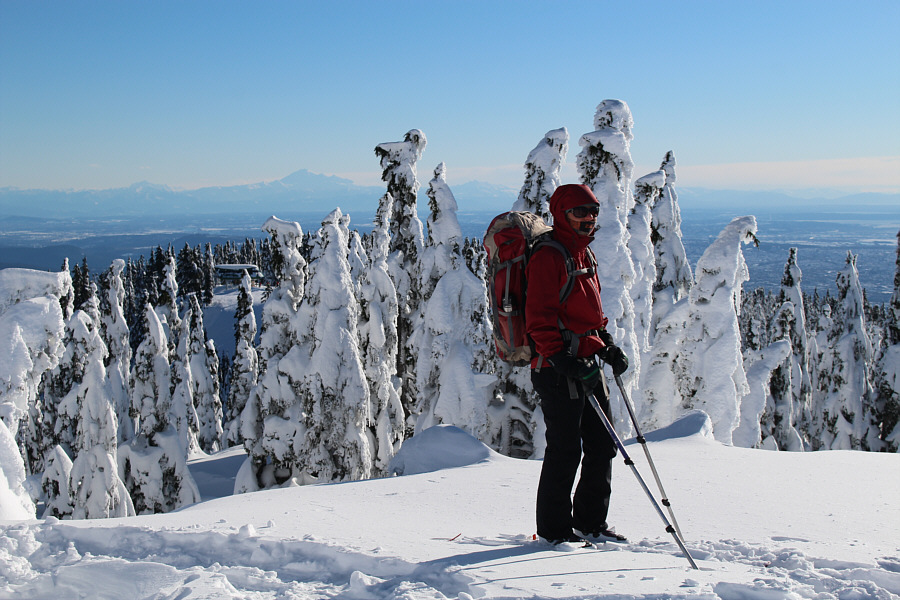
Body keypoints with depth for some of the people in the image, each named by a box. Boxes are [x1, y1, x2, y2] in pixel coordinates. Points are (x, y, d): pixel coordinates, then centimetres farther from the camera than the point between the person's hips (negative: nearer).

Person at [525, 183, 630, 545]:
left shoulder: (585, 255, 18)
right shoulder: (548, 257, -11)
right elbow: (539, 318, -18)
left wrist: (608, 346, 17)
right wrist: (563, 360, -24)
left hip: (588, 364, 9)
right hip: (558, 367, -9)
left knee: (602, 445, 12)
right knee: (565, 450, -3)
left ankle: (591, 523, 24)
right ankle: (553, 529, 11)